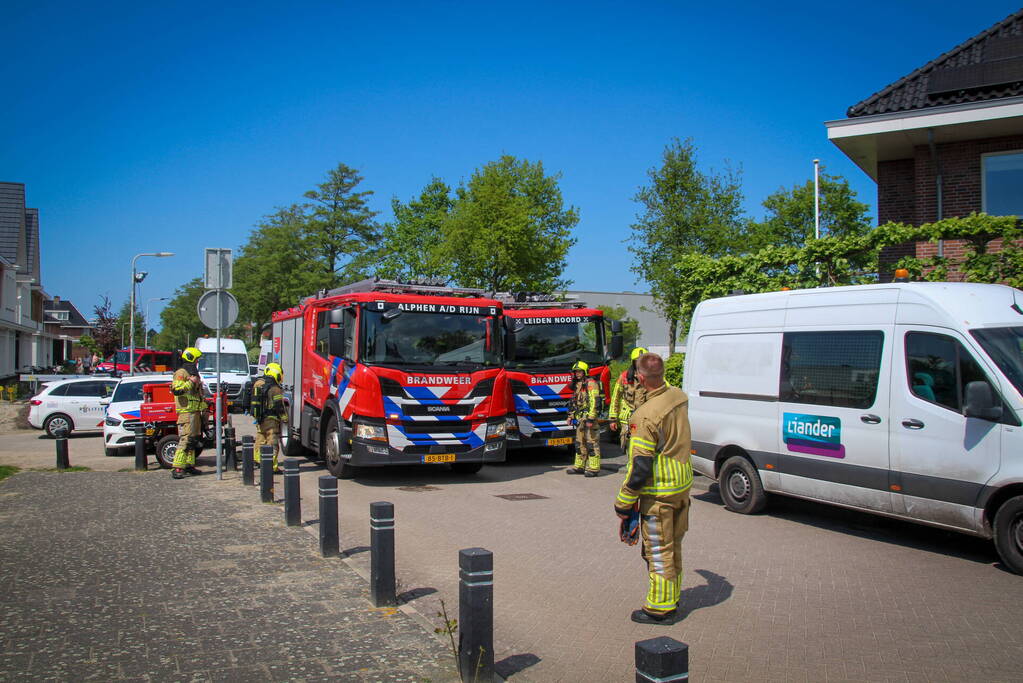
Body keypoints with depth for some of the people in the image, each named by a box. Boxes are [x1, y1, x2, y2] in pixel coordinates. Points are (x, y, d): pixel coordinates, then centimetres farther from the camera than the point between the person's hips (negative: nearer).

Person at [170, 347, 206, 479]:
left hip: (196, 411, 10)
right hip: (186, 411, -10)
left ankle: (189, 464, 20)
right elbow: (176, 389, -21)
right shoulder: (181, 373, -7)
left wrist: (203, 406, 27)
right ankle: (177, 468, -17)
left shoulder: (194, 373, 23)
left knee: (193, 439, 13)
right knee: (185, 439, -15)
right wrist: (191, 382, -17)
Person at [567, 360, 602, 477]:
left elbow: (594, 402, -18)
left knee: (592, 443, -8)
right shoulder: (578, 385, 20)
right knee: (579, 443, 14)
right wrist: (572, 416, 24)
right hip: (580, 419, 10)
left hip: (588, 418, -10)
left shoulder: (591, 384, -10)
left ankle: (594, 468, -6)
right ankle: (579, 466, 22)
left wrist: (591, 418, -23)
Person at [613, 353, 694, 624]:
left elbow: (640, 468, -23)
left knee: (658, 551, 4)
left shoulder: (645, 415, -25)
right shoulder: (679, 396, -2)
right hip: (682, 484, 8)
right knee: (673, 545, 20)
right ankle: (672, 599, 34)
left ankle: (660, 609, 14)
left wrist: (623, 502, -13)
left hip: (659, 492, -8)